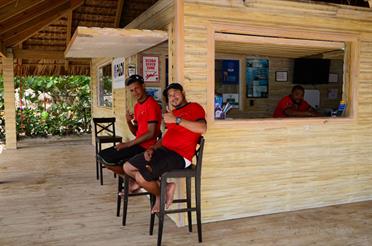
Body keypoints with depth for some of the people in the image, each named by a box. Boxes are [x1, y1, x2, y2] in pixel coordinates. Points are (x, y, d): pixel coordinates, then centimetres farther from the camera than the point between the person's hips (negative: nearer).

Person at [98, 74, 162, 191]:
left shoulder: (152, 105, -14)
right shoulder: (137, 106, 14)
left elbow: (151, 133, -19)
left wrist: (129, 144, -16)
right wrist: (129, 122, -3)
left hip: (145, 147, -10)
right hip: (138, 144, 10)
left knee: (107, 159, -13)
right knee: (102, 156, 8)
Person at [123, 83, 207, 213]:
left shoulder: (194, 107, -2)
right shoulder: (173, 113, 23)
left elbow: (202, 128, -21)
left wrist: (177, 120, -23)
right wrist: (152, 149, 6)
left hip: (179, 156, -9)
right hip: (163, 150, 9)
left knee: (141, 177, -23)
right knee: (127, 167, 3)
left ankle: (160, 195, 10)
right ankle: (166, 187, 2)